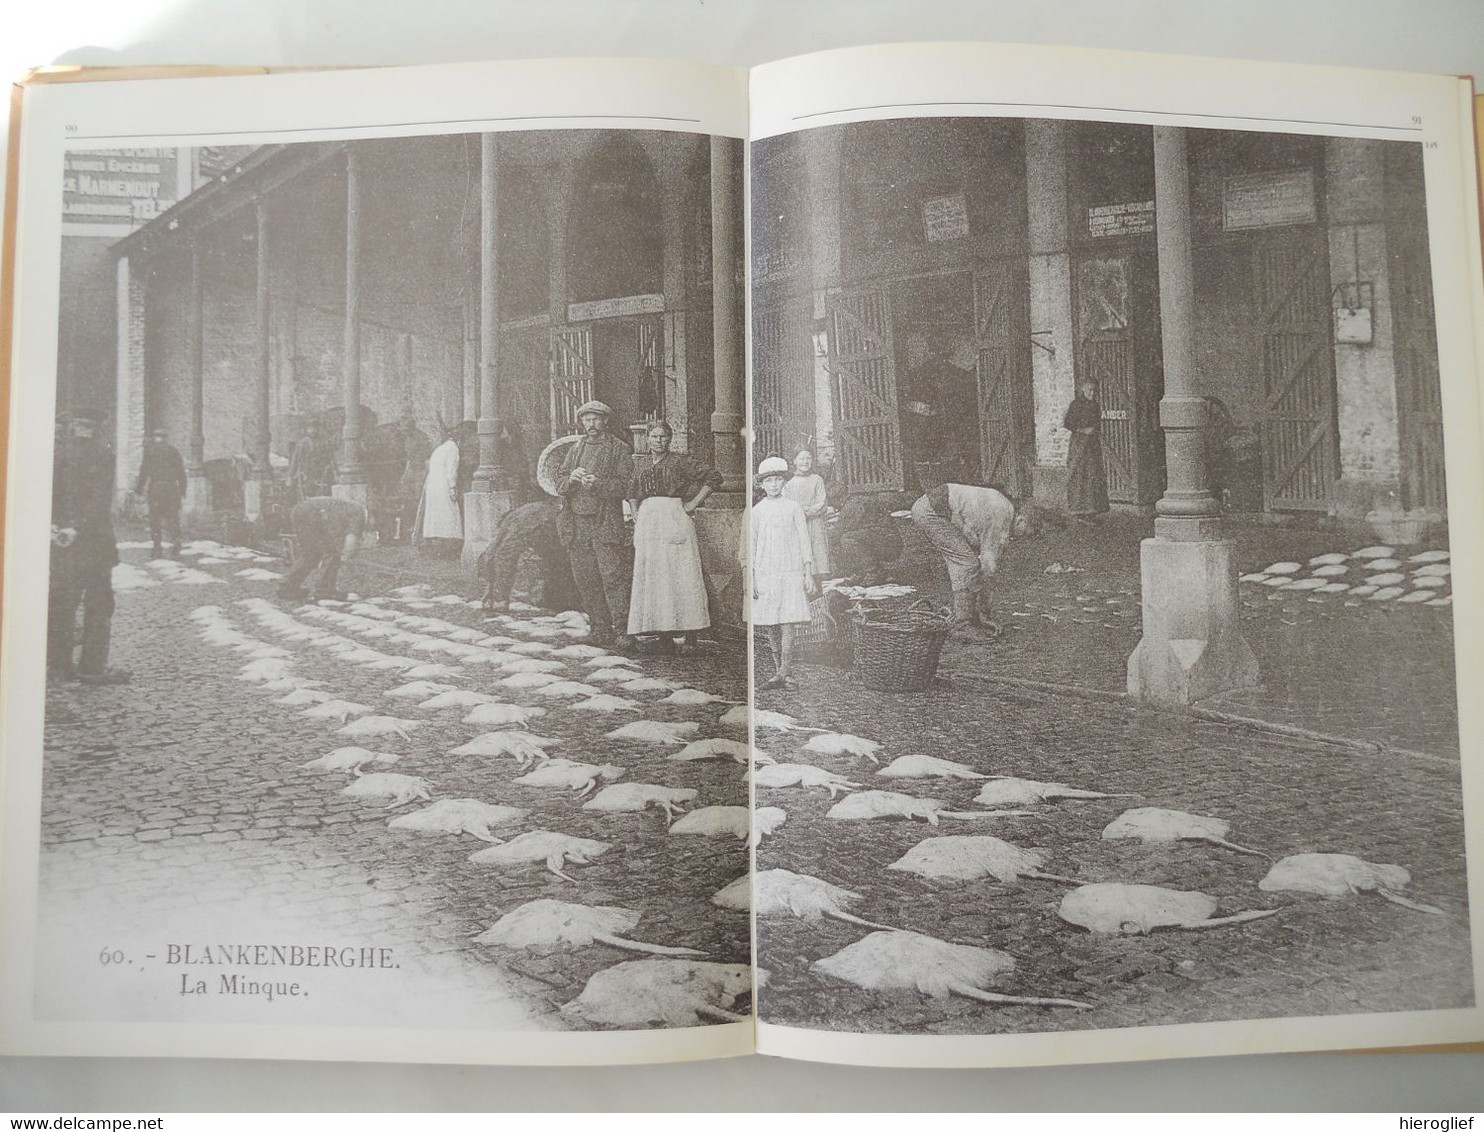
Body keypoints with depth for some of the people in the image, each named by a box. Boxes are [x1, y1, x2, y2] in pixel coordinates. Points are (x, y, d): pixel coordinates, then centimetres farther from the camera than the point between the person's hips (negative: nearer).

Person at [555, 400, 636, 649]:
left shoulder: (619, 449, 4)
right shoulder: (575, 449, 18)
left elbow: (626, 486, -5)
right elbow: (559, 485, 13)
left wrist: (597, 484, -19)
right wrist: (571, 479, -9)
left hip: (606, 523, -5)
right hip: (577, 523, 5)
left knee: (613, 577, -10)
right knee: (585, 579, 4)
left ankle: (622, 631, -8)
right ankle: (600, 630, 12)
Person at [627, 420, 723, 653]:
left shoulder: (680, 462, 1)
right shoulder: (641, 464, 16)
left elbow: (714, 476, -3)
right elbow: (633, 493, 30)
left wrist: (694, 503, -6)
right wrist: (636, 514, 14)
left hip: (674, 519, -5)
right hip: (648, 523, 5)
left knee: (680, 574, -8)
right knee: (652, 577, -1)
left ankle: (690, 634, -5)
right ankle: (662, 633, 2)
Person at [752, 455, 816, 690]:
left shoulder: (793, 508, 5)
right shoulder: (757, 511, 8)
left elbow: (804, 543, 6)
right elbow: (751, 547, 9)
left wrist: (808, 574, 1)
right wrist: (751, 578, 3)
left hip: (791, 572, -2)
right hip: (765, 573, 2)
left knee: (787, 624, -9)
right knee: (769, 625, 2)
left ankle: (782, 675, -12)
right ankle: (780, 669, 13)